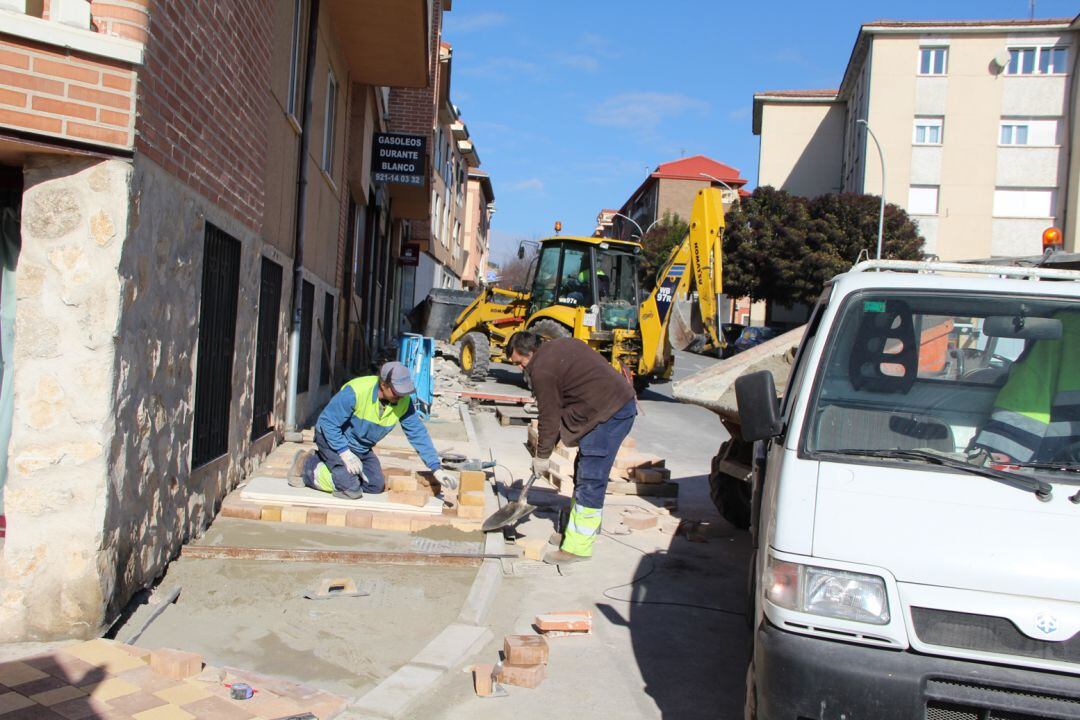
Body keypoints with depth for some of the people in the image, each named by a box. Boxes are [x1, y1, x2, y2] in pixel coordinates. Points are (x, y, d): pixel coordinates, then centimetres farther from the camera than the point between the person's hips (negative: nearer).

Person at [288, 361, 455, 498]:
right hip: (332, 438, -7)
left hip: (361, 448, 7)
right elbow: (328, 421, -26)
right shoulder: (356, 391, -32)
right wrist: (345, 453, -29)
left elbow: (418, 434, -10)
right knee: (352, 489, -19)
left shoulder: (403, 402, -16)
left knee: (377, 485, 2)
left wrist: (436, 468, -15)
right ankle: (307, 465, 3)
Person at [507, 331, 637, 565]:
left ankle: (578, 547, -2)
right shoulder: (559, 345, 14)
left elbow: (549, 418, -9)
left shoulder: (542, 371, -14)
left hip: (608, 414, -11)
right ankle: (579, 529, 29)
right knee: (584, 474, 18)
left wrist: (542, 457, 4)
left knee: (590, 481, -7)